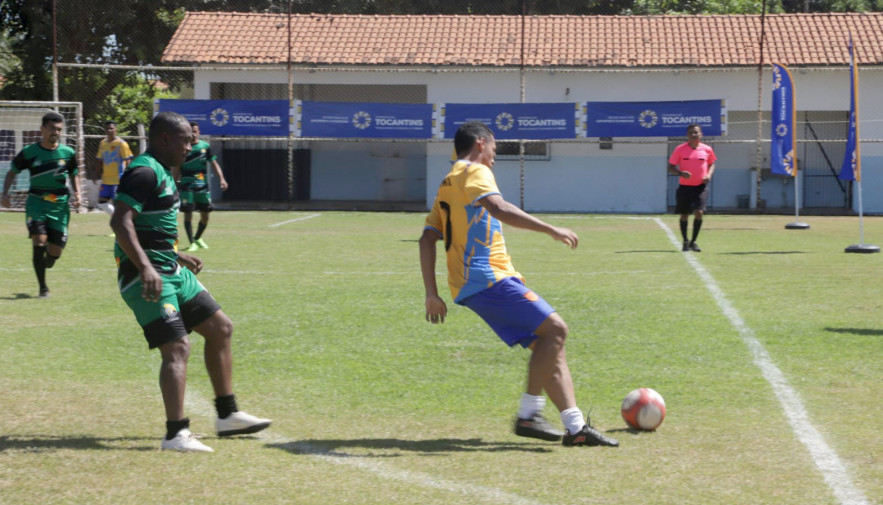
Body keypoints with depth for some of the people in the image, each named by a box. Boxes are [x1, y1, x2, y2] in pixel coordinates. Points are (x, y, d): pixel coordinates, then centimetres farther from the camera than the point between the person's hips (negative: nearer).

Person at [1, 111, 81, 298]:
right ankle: (43, 287, -6)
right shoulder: (29, 152, -4)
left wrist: (77, 193, 0)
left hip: (60, 204, 2)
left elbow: (74, 174, 16)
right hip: (36, 201, -2)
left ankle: (42, 264, 38)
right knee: (39, 240, -20)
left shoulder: (68, 153, 1)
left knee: (55, 251, -1)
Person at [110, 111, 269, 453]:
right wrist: (146, 268, -34)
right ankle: (176, 434, -16)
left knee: (220, 328, 14)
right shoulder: (145, 172, -15)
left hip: (170, 270, 11)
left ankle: (227, 415, 21)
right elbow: (121, 221, -26)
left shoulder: (161, 172, 17)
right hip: (149, 277, -11)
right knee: (177, 348, -16)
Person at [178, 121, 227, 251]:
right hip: (186, 186, -3)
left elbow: (214, 164, 5)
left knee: (205, 215, 6)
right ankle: (192, 242, 0)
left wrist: (221, 179, -8)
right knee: (188, 214, -9)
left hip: (203, 186, 3)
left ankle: (198, 238, 29)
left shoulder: (205, 146, 4)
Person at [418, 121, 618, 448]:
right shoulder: (474, 172, -3)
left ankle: (575, 426, 2)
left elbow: (428, 239, 18)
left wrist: (432, 294, 14)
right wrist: (551, 230, -24)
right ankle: (528, 414, -15)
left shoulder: (446, 186, 24)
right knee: (554, 329, -13)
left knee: (546, 344, 7)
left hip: (471, 285, 10)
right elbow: (499, 208, -23)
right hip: (489, 277, -10)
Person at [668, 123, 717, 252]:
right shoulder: (680, 149, -3)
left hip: (700, 187, 0)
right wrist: (681, 173, -20)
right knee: (684, 215, 5)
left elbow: (711, 164, 19)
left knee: (699, 212, -14)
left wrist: (709, 175, -1)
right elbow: (671, 168, 1)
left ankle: (693, 241, 2)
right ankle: (685, 241, 24)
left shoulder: (707, 149, 2)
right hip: (684, 187, 0)